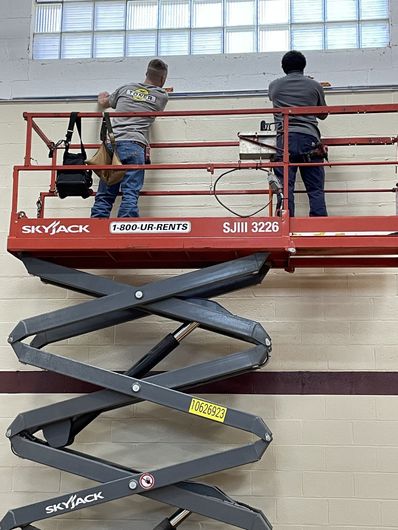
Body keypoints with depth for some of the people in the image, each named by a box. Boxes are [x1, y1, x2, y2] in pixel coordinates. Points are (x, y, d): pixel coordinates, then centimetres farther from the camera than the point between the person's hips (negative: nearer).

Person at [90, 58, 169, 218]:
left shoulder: (126, 88, 21)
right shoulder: (162, 96, 14)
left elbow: (104, 103, 38)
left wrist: (102, 96, 63)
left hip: (111, 144, 3)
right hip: (134, 146, -3)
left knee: (104, 195, 2)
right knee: (130, 195, -10)